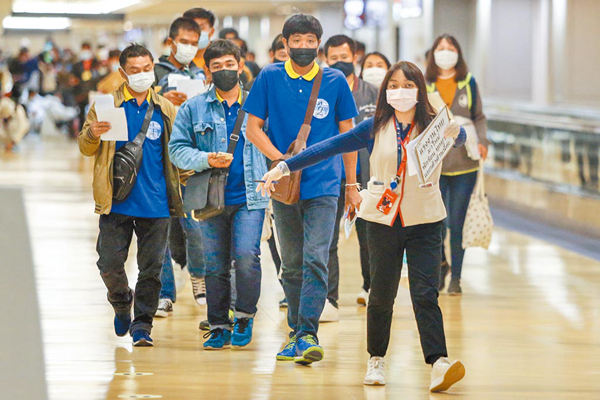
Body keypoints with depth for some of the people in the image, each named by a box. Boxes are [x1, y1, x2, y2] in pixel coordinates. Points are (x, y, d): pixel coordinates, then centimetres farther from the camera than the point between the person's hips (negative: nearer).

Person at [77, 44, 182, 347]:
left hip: (156, 205, 1)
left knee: (151, 267, 0)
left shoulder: (166, 109, 10)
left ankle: (142, 324, 10)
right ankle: (122, 304, 28)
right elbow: (86, 148, 2)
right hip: (117, 202, -1)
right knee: (110, 264, 0)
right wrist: (92, 134, -20)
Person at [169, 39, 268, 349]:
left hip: (249, 197, -1)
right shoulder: (193, 109, 8)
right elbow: (177, 149, 3)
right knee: (215, 265, 4)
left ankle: (244, 317, 4)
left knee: (246, 256, -16)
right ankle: (218, 326, 16)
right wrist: (207, 160, -13)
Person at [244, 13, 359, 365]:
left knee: (315, 260, -14)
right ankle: (296, 332, 20)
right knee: (292, 265, 10)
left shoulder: (335, 81, 2)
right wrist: (279, 158, -11)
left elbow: (347, 133, 10)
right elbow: (253, 127, 5)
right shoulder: (270, 78, 2)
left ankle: (309, 334, -17)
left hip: (323, 186, -2)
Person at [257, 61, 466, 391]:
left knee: (425, 293, -11)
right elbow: (330, 147, 0)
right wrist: (284, 167, -4)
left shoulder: (431, 125, -4)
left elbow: (459, 138, -23)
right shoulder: (375, 128, 1)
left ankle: (439, 364, -16)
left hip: (425, 222, -2)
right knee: (382, 293, 8)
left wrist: (455, 132, -48)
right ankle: (376, 360, 24)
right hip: (383, 221, 2)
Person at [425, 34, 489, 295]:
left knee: (458, 222, 0)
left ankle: (456, 277, 11)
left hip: (464, 163, 0)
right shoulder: (424, 85, 6)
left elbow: (479, 117, 12)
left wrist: (482, 141, -5)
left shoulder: (468, 83, 8)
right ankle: (441, 264, 24)